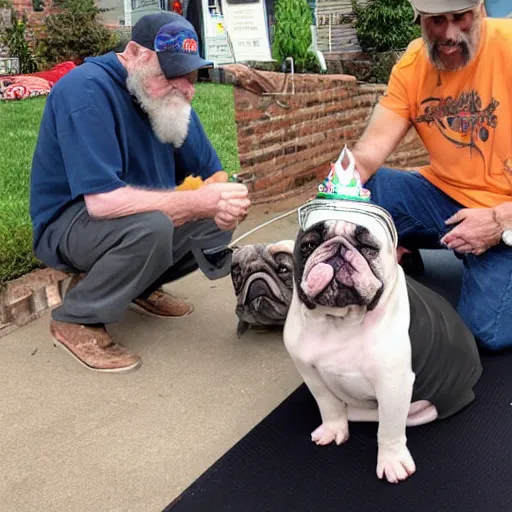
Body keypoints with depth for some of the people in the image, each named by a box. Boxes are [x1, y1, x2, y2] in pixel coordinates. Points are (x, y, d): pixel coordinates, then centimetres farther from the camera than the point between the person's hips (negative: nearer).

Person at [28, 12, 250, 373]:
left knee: (218, 221, -7)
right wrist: (199, 202, -37)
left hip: (140, 221, 8)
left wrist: (223, 202, -25)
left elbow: (212, 171, 0)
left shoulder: (167, 95, -3)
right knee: (151, 226, -35)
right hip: (67, 225, -7)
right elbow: (102, 201, -36)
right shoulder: (86, 89, -26)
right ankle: (77, 319, -12)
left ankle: (138, 285, 12)